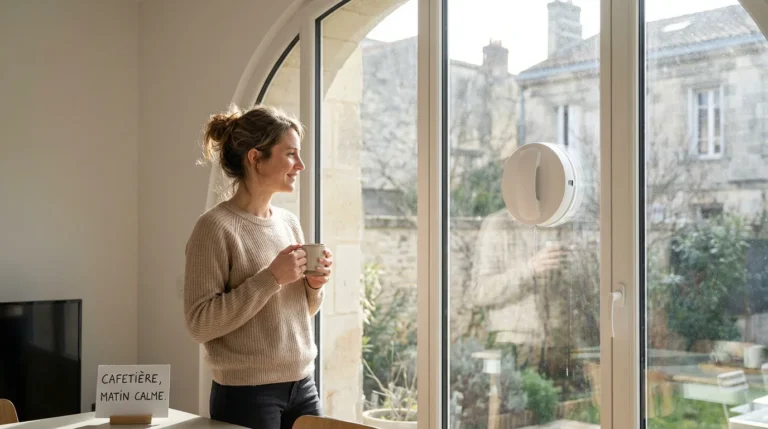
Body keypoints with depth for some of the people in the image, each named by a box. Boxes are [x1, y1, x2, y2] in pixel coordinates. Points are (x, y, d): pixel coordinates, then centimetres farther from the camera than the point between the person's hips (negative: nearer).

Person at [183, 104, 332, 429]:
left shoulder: (289, 222, 7)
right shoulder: (216, 227, -13)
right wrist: (271, 278, -21)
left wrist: (314, 285, -4)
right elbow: (199, 324, -18)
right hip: (247, 396, -6)